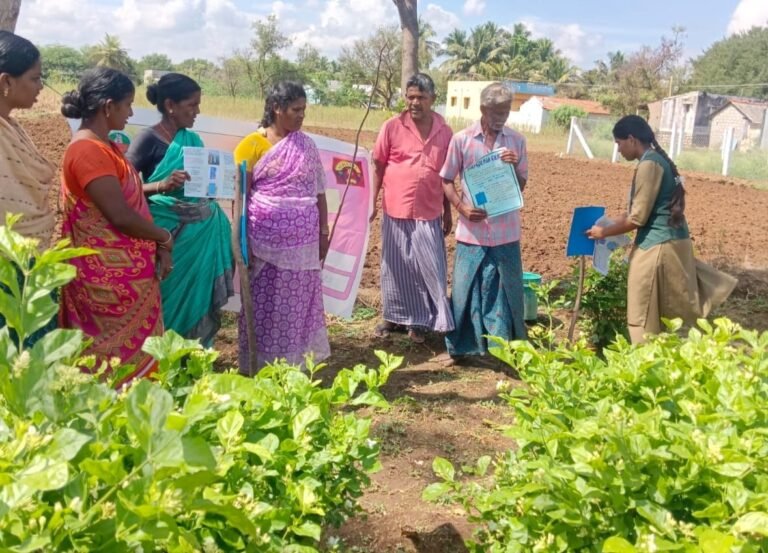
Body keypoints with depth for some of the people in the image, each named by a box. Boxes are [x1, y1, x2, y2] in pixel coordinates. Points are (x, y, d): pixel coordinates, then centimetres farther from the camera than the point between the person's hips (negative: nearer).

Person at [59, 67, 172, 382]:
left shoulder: (104, 146, 12)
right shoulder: (88, 150, -19)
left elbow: (130, 199, 14)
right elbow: (120, 216, -23)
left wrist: (158, 245, 3)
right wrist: (165, 239, -6)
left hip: (127, 269, 9)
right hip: (110, 275, -9)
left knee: (132, 355, 17)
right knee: (120, 364, 2)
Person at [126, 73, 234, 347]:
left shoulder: (193, 140, 12)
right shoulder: (148, 139, -7)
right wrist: (163, 185, -25)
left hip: (202, 232, 6)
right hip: (168, 231, -6)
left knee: (198, 297, 10)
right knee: (171, 299, 0)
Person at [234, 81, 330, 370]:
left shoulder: (307, 145, 8)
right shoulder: (252, 145, -3)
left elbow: (319, 193, 12)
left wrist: (324, 233, 9)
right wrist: (241, 241, -9)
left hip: (302, 242, 3)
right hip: (265, 240, -3)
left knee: (297, 305, 7)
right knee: (263, 305, 2)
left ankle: (294, 366, 19)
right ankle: (260, 369, 14)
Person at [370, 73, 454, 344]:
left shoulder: (445, 132, 3)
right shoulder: (392, 127, -3)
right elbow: (378, 167, 1)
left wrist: (448, 212, 10)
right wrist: (371, 202, -3)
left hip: (429, 213, 1)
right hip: (396, 210, -1)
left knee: (430, 268, 2)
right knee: (396, 267, 9)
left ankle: (420, 321, 14)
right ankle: (395, 316, 25)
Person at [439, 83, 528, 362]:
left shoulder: (516, 140, 4)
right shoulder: (462, 139, -1)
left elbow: (522, 185, 8)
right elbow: (446, 180, 4)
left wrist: (515, 167, -13)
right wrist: (462, 207, -12)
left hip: (506, 231, 1)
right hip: (472, 230, -1)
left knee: (506, 290, 8)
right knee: (465, 289, 5)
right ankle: (459, 348, 20)